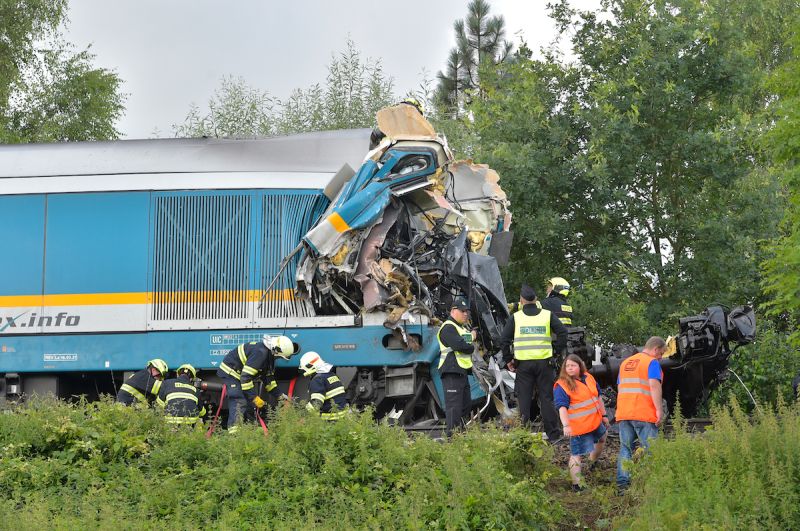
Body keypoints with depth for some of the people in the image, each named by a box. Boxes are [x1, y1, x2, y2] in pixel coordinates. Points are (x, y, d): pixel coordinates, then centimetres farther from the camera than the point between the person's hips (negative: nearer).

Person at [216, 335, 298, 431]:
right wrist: (254, 397, -28)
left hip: (240, 374, 10)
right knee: (239, 402, -22)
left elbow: (268, 377, 15)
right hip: (230, 373, -10)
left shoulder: (269, 355, 3)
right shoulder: (260, 352, -30)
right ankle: (234, 431, -29)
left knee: (250, 404, 7)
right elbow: (245, 376, -33)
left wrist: (279, 396, 11)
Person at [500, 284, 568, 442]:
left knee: (524, 400, 5)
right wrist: (557, 351, 5)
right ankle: (553, 435, 5)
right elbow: (563, 332, -3)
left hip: (523, 364, -1)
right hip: (544, 362, 1)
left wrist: (508, 360, 7)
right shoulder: (548, 315, 4)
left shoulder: (515, 317, 2)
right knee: (546, 399, 6)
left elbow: (504, 340, -1)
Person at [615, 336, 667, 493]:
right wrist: (659, 410, -17)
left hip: (623, 413, 6)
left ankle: (622, 483, 2)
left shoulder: (625, 363, 20)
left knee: (625, 449, 8)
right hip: (645, 414, -6)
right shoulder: (652, 363, -4)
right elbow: (654, 386, -17)